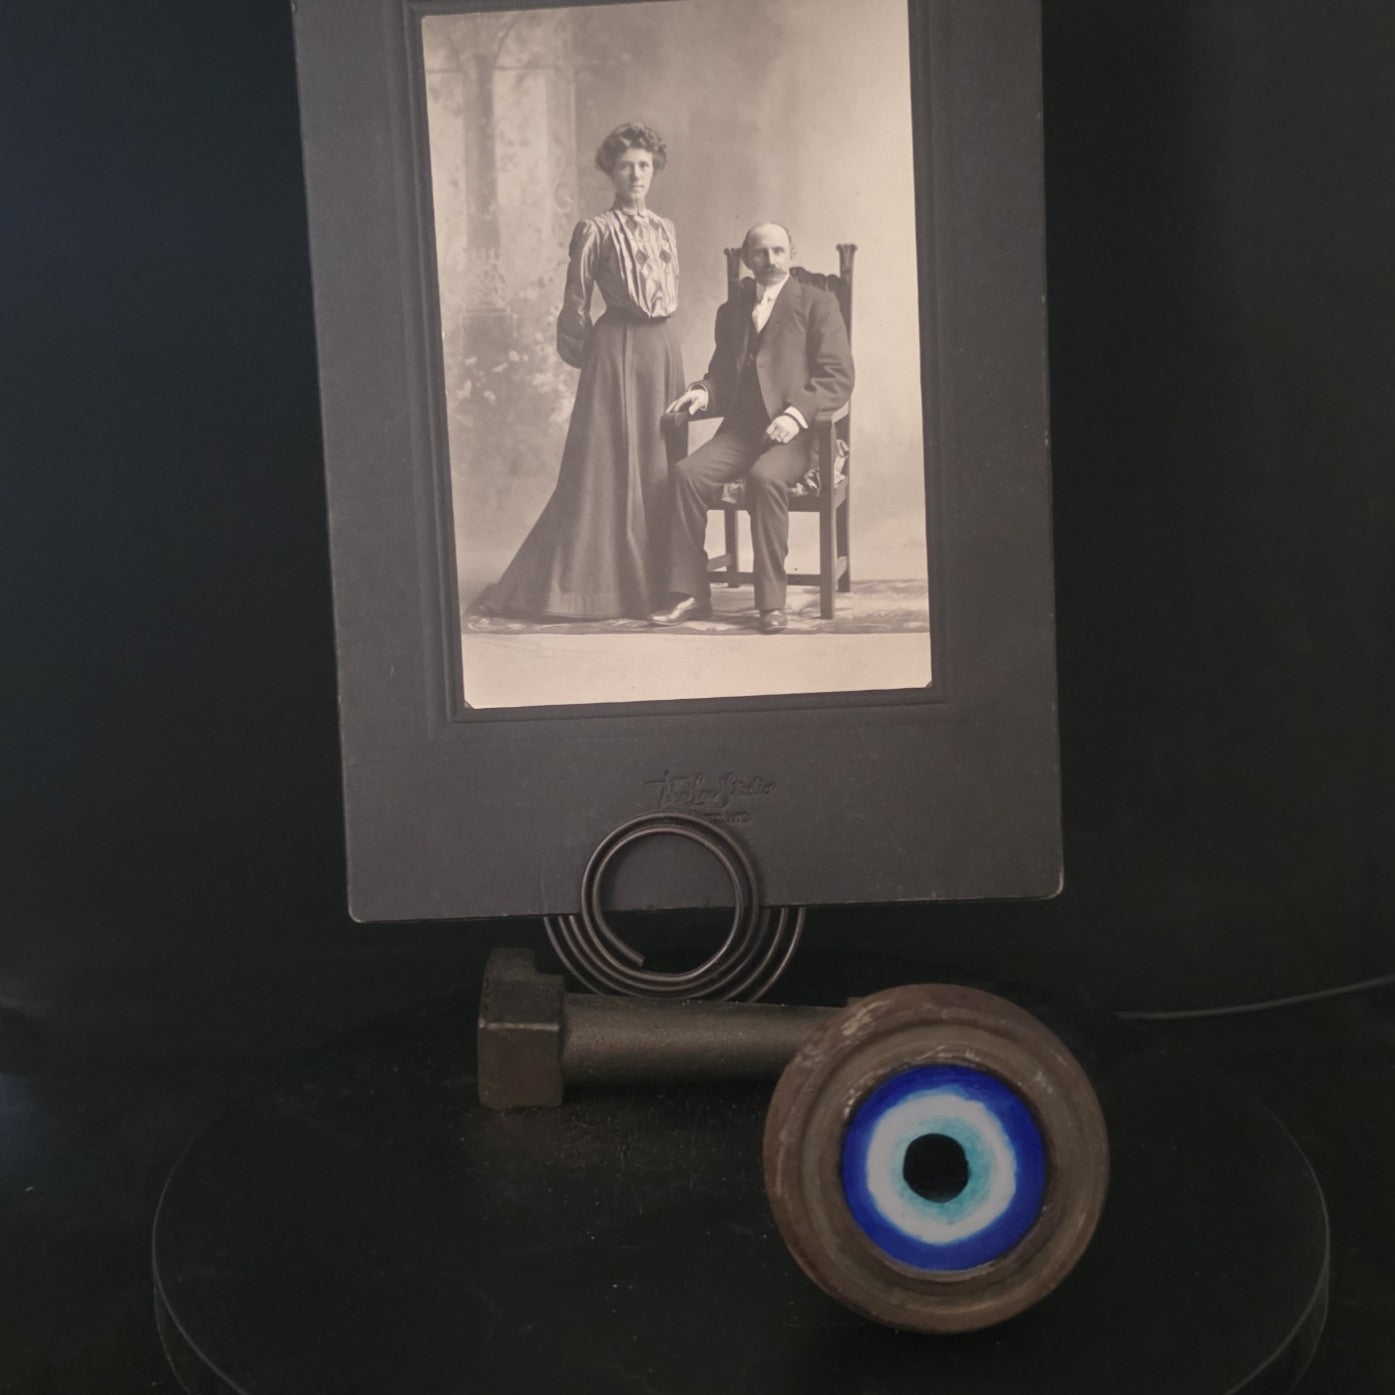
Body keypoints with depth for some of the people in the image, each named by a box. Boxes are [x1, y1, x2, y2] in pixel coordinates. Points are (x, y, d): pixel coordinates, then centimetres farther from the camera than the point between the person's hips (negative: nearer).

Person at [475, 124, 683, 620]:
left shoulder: (665, 230, 14)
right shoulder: (596, 231, -4)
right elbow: (575, 306, -2)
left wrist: (664, 338, 17)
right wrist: (590, 353, 2)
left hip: (665, 344, 6)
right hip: (617, 348, -6)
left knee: (661, 462, 7)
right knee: (606, 464, -6)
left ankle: (656, 576, 14)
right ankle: (584, 580, 0)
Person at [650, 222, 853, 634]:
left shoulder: (817, 304, 7)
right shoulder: (731, 312, 22)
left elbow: (838, 378, -2)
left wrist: (796, 414, -18)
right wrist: (703, 392, 3)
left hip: (795, 433, -4)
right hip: (740, 430, 5)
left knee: (765, 477, -36)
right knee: (687, 472, -23)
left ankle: (772, 602, -28)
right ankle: (689, 594, -19)